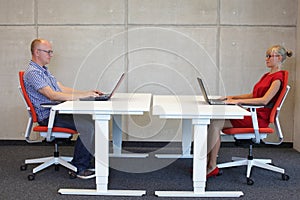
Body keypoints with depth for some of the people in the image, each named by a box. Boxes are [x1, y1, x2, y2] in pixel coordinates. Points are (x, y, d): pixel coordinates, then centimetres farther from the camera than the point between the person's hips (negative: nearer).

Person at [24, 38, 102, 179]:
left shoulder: (44, 70, 21)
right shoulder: (32, 72, -12)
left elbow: (63, 89, 18)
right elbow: (53, 95, -23)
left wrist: (88, 93, 5)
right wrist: (83, 95, -23)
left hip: (57, 111, 10)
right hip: (48, 117, -9)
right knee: (88, 126, -24)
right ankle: (78, 168, -15)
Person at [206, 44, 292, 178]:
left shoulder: (278, 77, -9)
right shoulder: (267, 75, 21)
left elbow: (264, 100, -21)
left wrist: (238, 101, -23)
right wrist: (233, 97, 11)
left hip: (260, 118, -9)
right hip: (252, 114, 9)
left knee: (215, 124, -21)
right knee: (213, 121, -11)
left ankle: (211, 166, -13)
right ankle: (211, 166, -15)